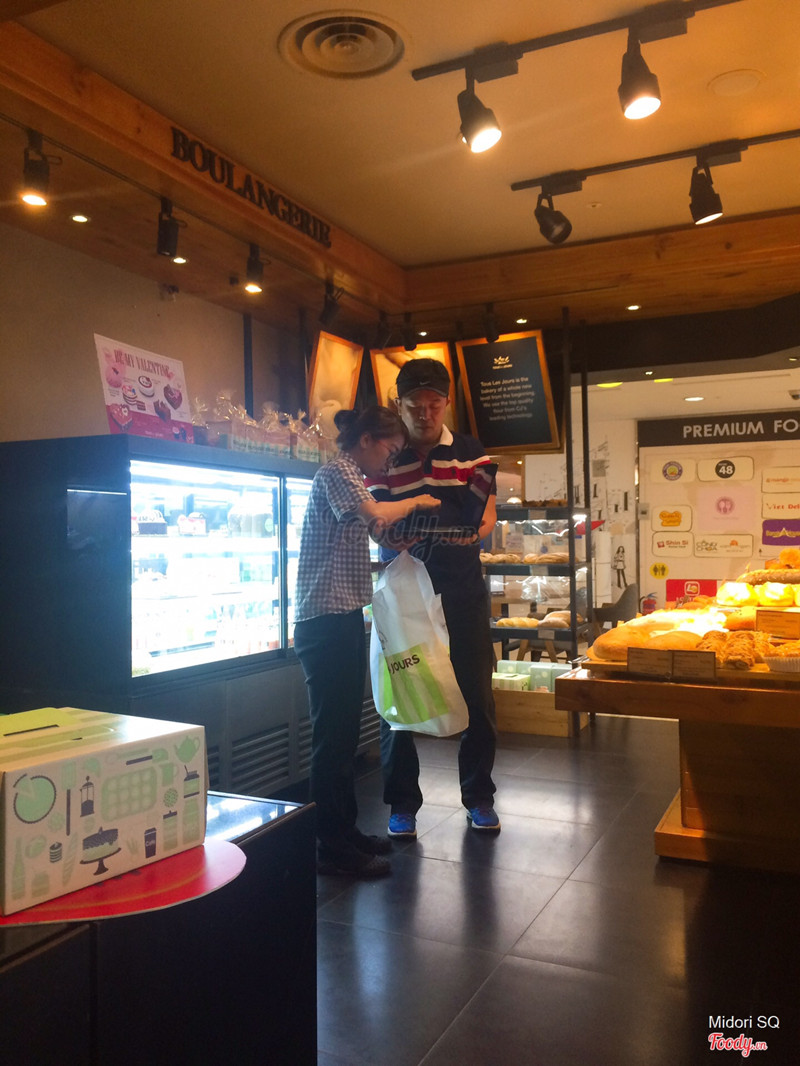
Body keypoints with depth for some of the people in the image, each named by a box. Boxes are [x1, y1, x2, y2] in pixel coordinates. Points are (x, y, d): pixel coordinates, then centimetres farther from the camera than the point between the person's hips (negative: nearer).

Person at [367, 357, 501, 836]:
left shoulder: (470, 451, 5)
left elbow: (489, 513, 2)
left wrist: (474, 532, -20)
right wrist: (391, 537, -19)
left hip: (463, 590, 1)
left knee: (477, 695, 5)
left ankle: (479, 796, 23)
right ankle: (402, 802, 18)